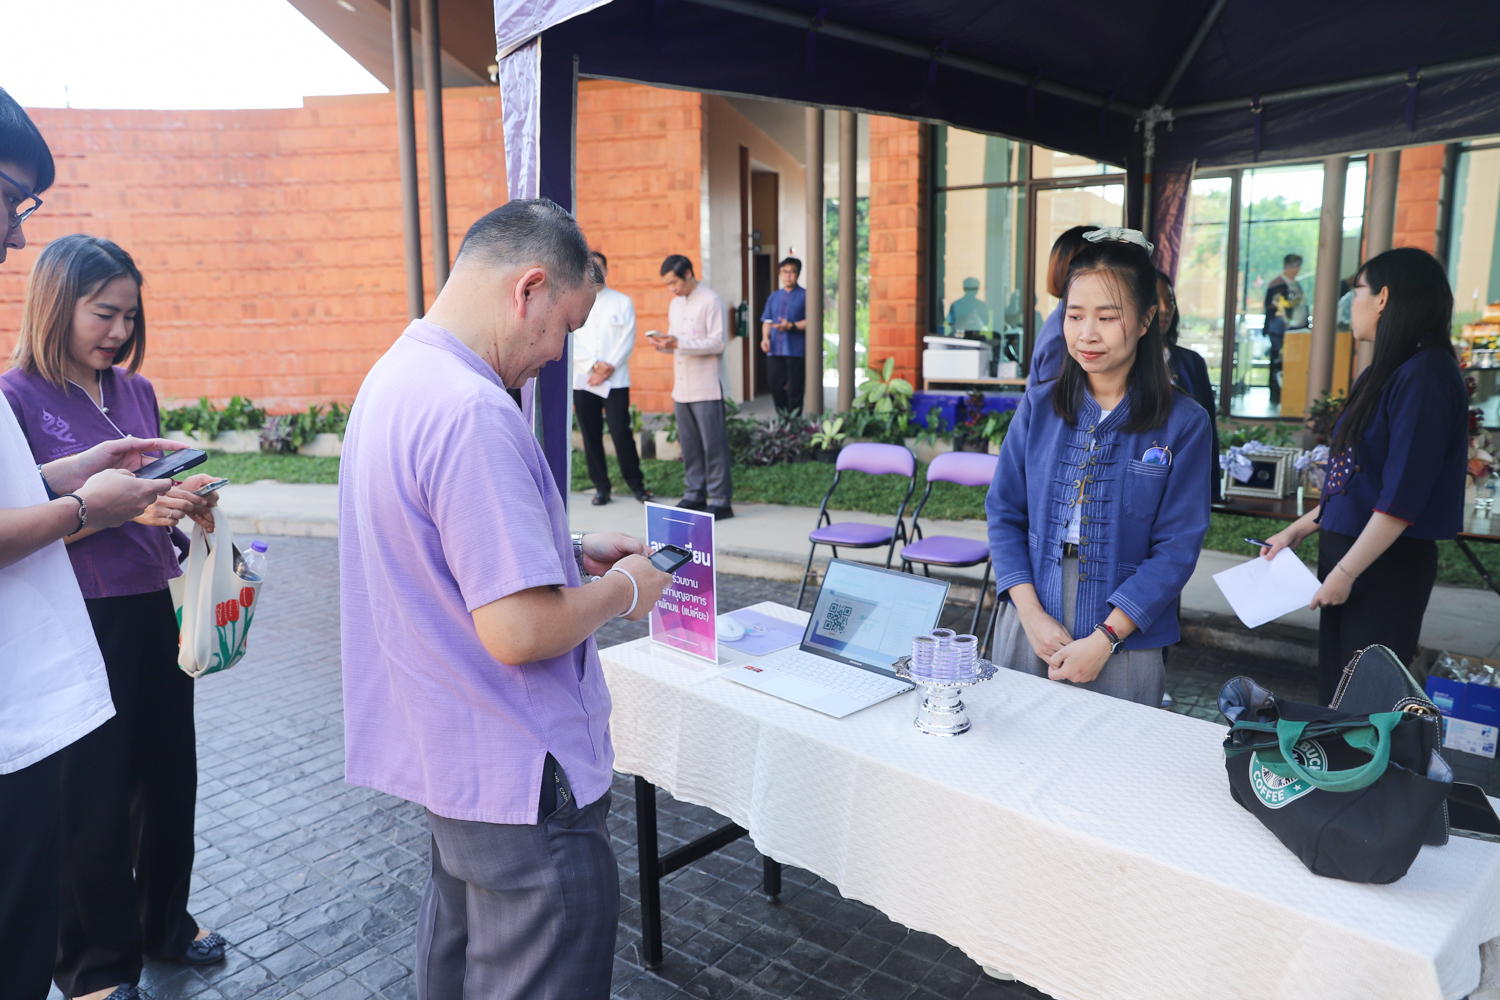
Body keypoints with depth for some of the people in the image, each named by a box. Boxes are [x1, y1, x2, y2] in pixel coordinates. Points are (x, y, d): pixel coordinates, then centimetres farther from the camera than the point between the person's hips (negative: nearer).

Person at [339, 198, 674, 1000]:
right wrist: (622, 592, -11)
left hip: (446, 753, 10)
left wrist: (568, 553, 10)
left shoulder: (392, 378, 7)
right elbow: (520, 631, -29)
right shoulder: (473, 413, -27)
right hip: (517, 780, -10)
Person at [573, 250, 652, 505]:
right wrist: (594, 365, -10)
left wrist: (609, 367, -10)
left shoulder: (622, 302, 9)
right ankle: (600, 486, 12)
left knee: (621, 432, -8)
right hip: (582, 379, 2)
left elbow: (628, 340, 1)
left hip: (615, 380, -2)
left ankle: (636, 483, 5)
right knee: (591, 435, 2)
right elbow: (569, 341, 2)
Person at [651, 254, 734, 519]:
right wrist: (664, 344, 0)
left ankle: (720, 500, 0)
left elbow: (718, 343, -14)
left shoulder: (711, 301, -7)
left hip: (706, 388, -7)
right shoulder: (675, 304, 17)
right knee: (689, 444, 10)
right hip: (681, 388, 7)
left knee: (714, 445, -4)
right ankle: (694, 495, 19)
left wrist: (678, 343, -21)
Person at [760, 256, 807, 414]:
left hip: (796, 350, -5)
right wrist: (765, 337, 0)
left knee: (794, 390, -2)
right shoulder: (774, 297, 18)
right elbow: (766, 321, 17)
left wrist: (791, 326, -20)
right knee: (775, 387, 4)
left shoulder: (804, 295, 0)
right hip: (774, 350, 5)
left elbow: (810, 322, -7)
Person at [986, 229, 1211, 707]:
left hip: (1124, 647, -2)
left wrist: (1104, 639, -15)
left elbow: (1177, 548, -8)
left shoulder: (1183, 423, -5)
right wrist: (1031, 614, -10)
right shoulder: (1038, 407, 3)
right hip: (1027, 630, 3)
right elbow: (1004, 515, 2)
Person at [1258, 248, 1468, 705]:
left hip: (1387, 564, -9)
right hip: (1346, 551, 9)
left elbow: (1403, 495, -21)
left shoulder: (1425, 375, -17)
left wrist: (1346, 572, -18)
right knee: (1335, 691, 16)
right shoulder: (1385, 373, 11)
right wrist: (1298, 530, 16)